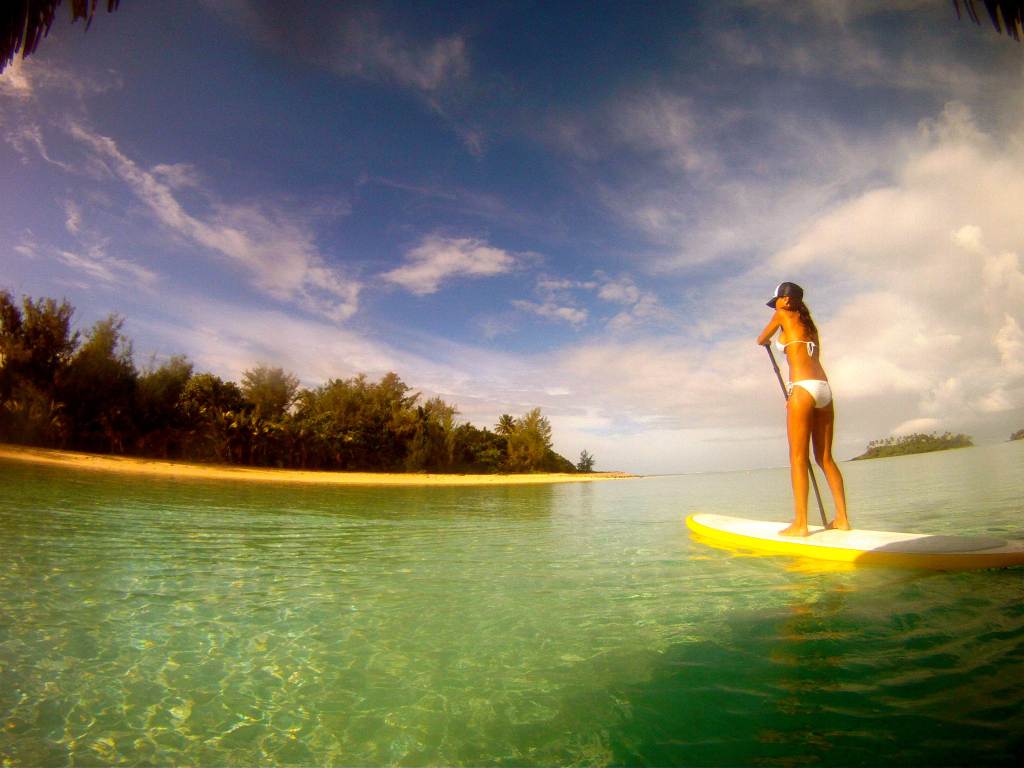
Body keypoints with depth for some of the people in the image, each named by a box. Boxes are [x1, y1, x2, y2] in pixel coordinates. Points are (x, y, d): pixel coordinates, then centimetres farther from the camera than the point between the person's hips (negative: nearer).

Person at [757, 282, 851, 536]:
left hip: (803, 388, -7)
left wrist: (767, 342, 43)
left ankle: (800, 524, -7)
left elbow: (760, 340, 19)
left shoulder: (783, 315, 6)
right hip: (824, 389, 8)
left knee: (798, 457, -6)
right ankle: (842, 519, 11)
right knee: (825, 457, 11)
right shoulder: (809, 324, 25)